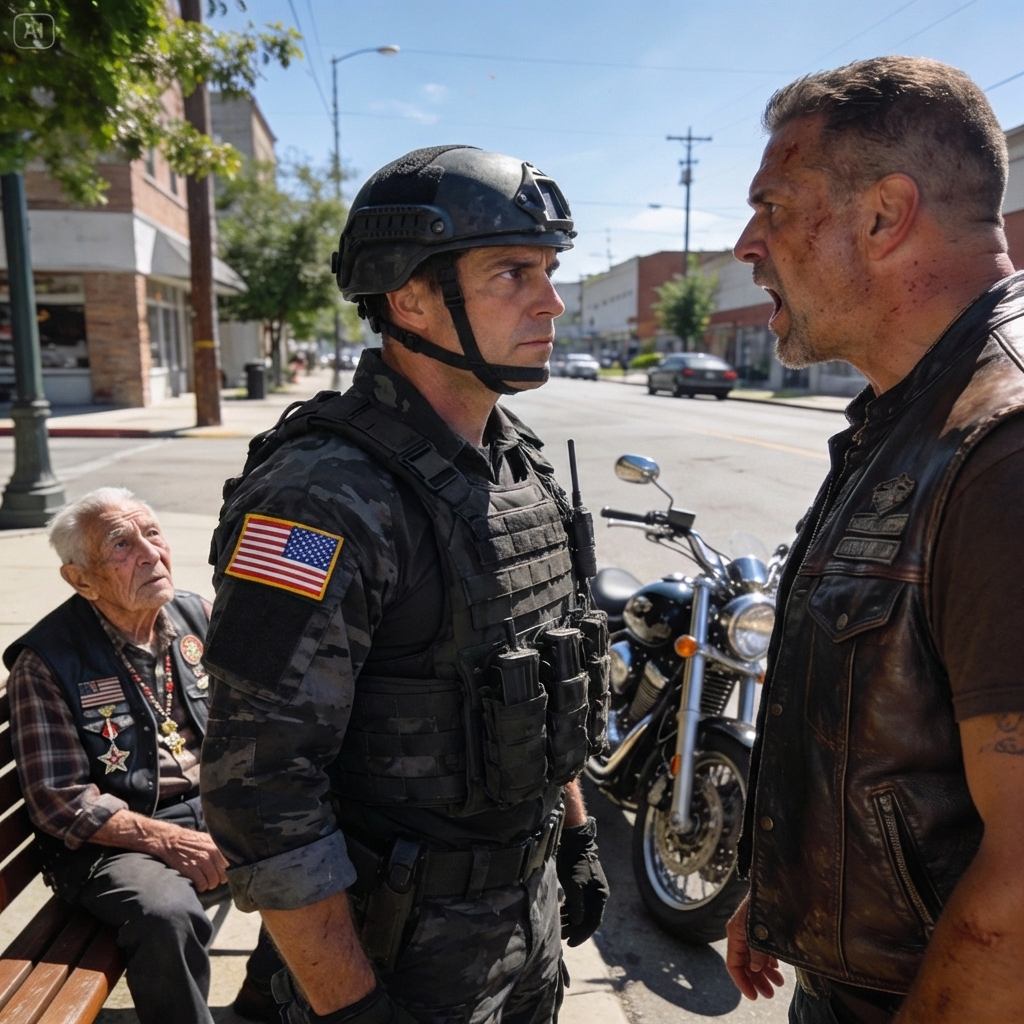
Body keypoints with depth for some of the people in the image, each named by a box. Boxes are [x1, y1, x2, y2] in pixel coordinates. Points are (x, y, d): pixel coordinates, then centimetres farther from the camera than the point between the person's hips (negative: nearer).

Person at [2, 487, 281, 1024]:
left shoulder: (196, 617, 4)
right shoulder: (47, 661, -10)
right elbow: (58, 802, -10)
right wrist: (166, 841, -20)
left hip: (216, 813, 5)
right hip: (115, 840, -5)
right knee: (168, 915, -34)